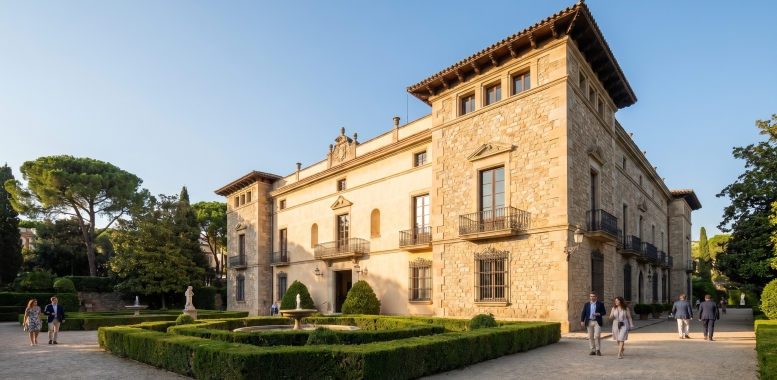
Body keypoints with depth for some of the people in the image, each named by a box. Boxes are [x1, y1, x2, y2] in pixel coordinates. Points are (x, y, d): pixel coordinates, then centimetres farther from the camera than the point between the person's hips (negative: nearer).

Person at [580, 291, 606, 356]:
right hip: (589, 322, 3)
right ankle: (593, 350, 13)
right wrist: (582, 321, -4)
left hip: (597, 322, -3)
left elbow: (604, 312, 4)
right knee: (590, 337, 5)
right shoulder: (587, 304, 9)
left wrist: (599, 314, -14)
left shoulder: (600, 304, 3)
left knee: (597, 336, -11)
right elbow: (583, 313, 7)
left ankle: (598, 350, 5)